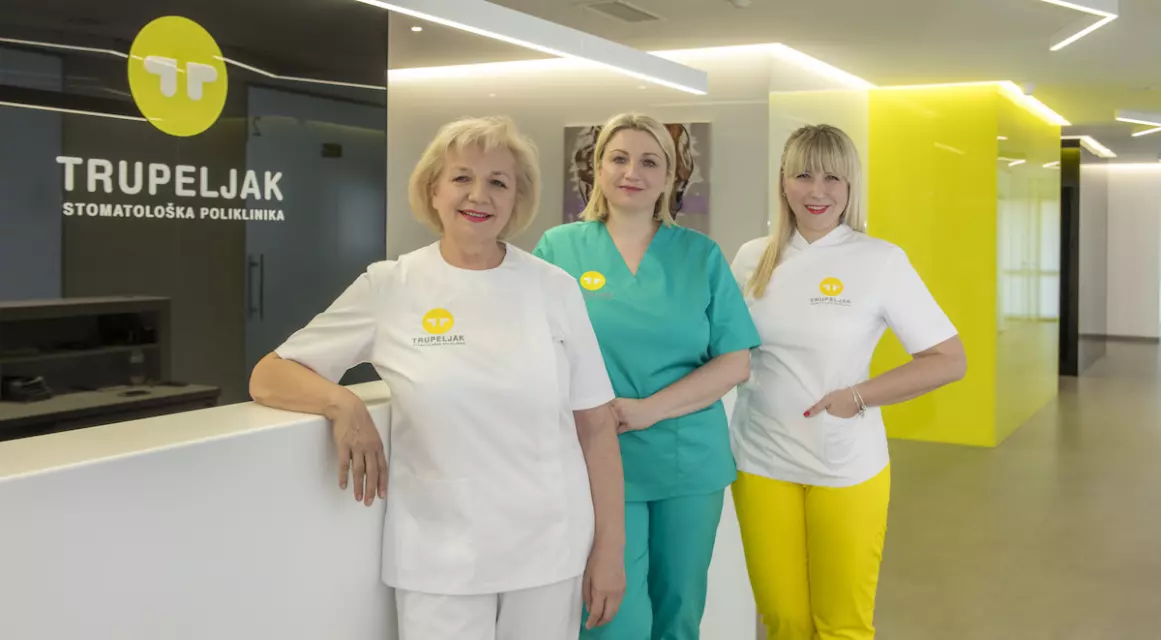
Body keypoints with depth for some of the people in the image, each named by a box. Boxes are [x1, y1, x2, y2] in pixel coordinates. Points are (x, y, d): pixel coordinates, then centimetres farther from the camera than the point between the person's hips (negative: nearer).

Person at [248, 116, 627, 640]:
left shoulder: (555, 288, 0)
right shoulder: (389, 287, -4)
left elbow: (596, 425, 2)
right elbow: (269, 377, -1)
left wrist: (610, 547, 1)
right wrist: (342, 403, -21)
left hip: (551, 551, 2)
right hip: (439, 560, -1)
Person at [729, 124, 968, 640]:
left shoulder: (881, 260, -7)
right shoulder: (752, 258, 3)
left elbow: (949, 360, -7)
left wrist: (856, 398, -15)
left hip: (845, 466, -2)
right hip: (759, 462, 3)